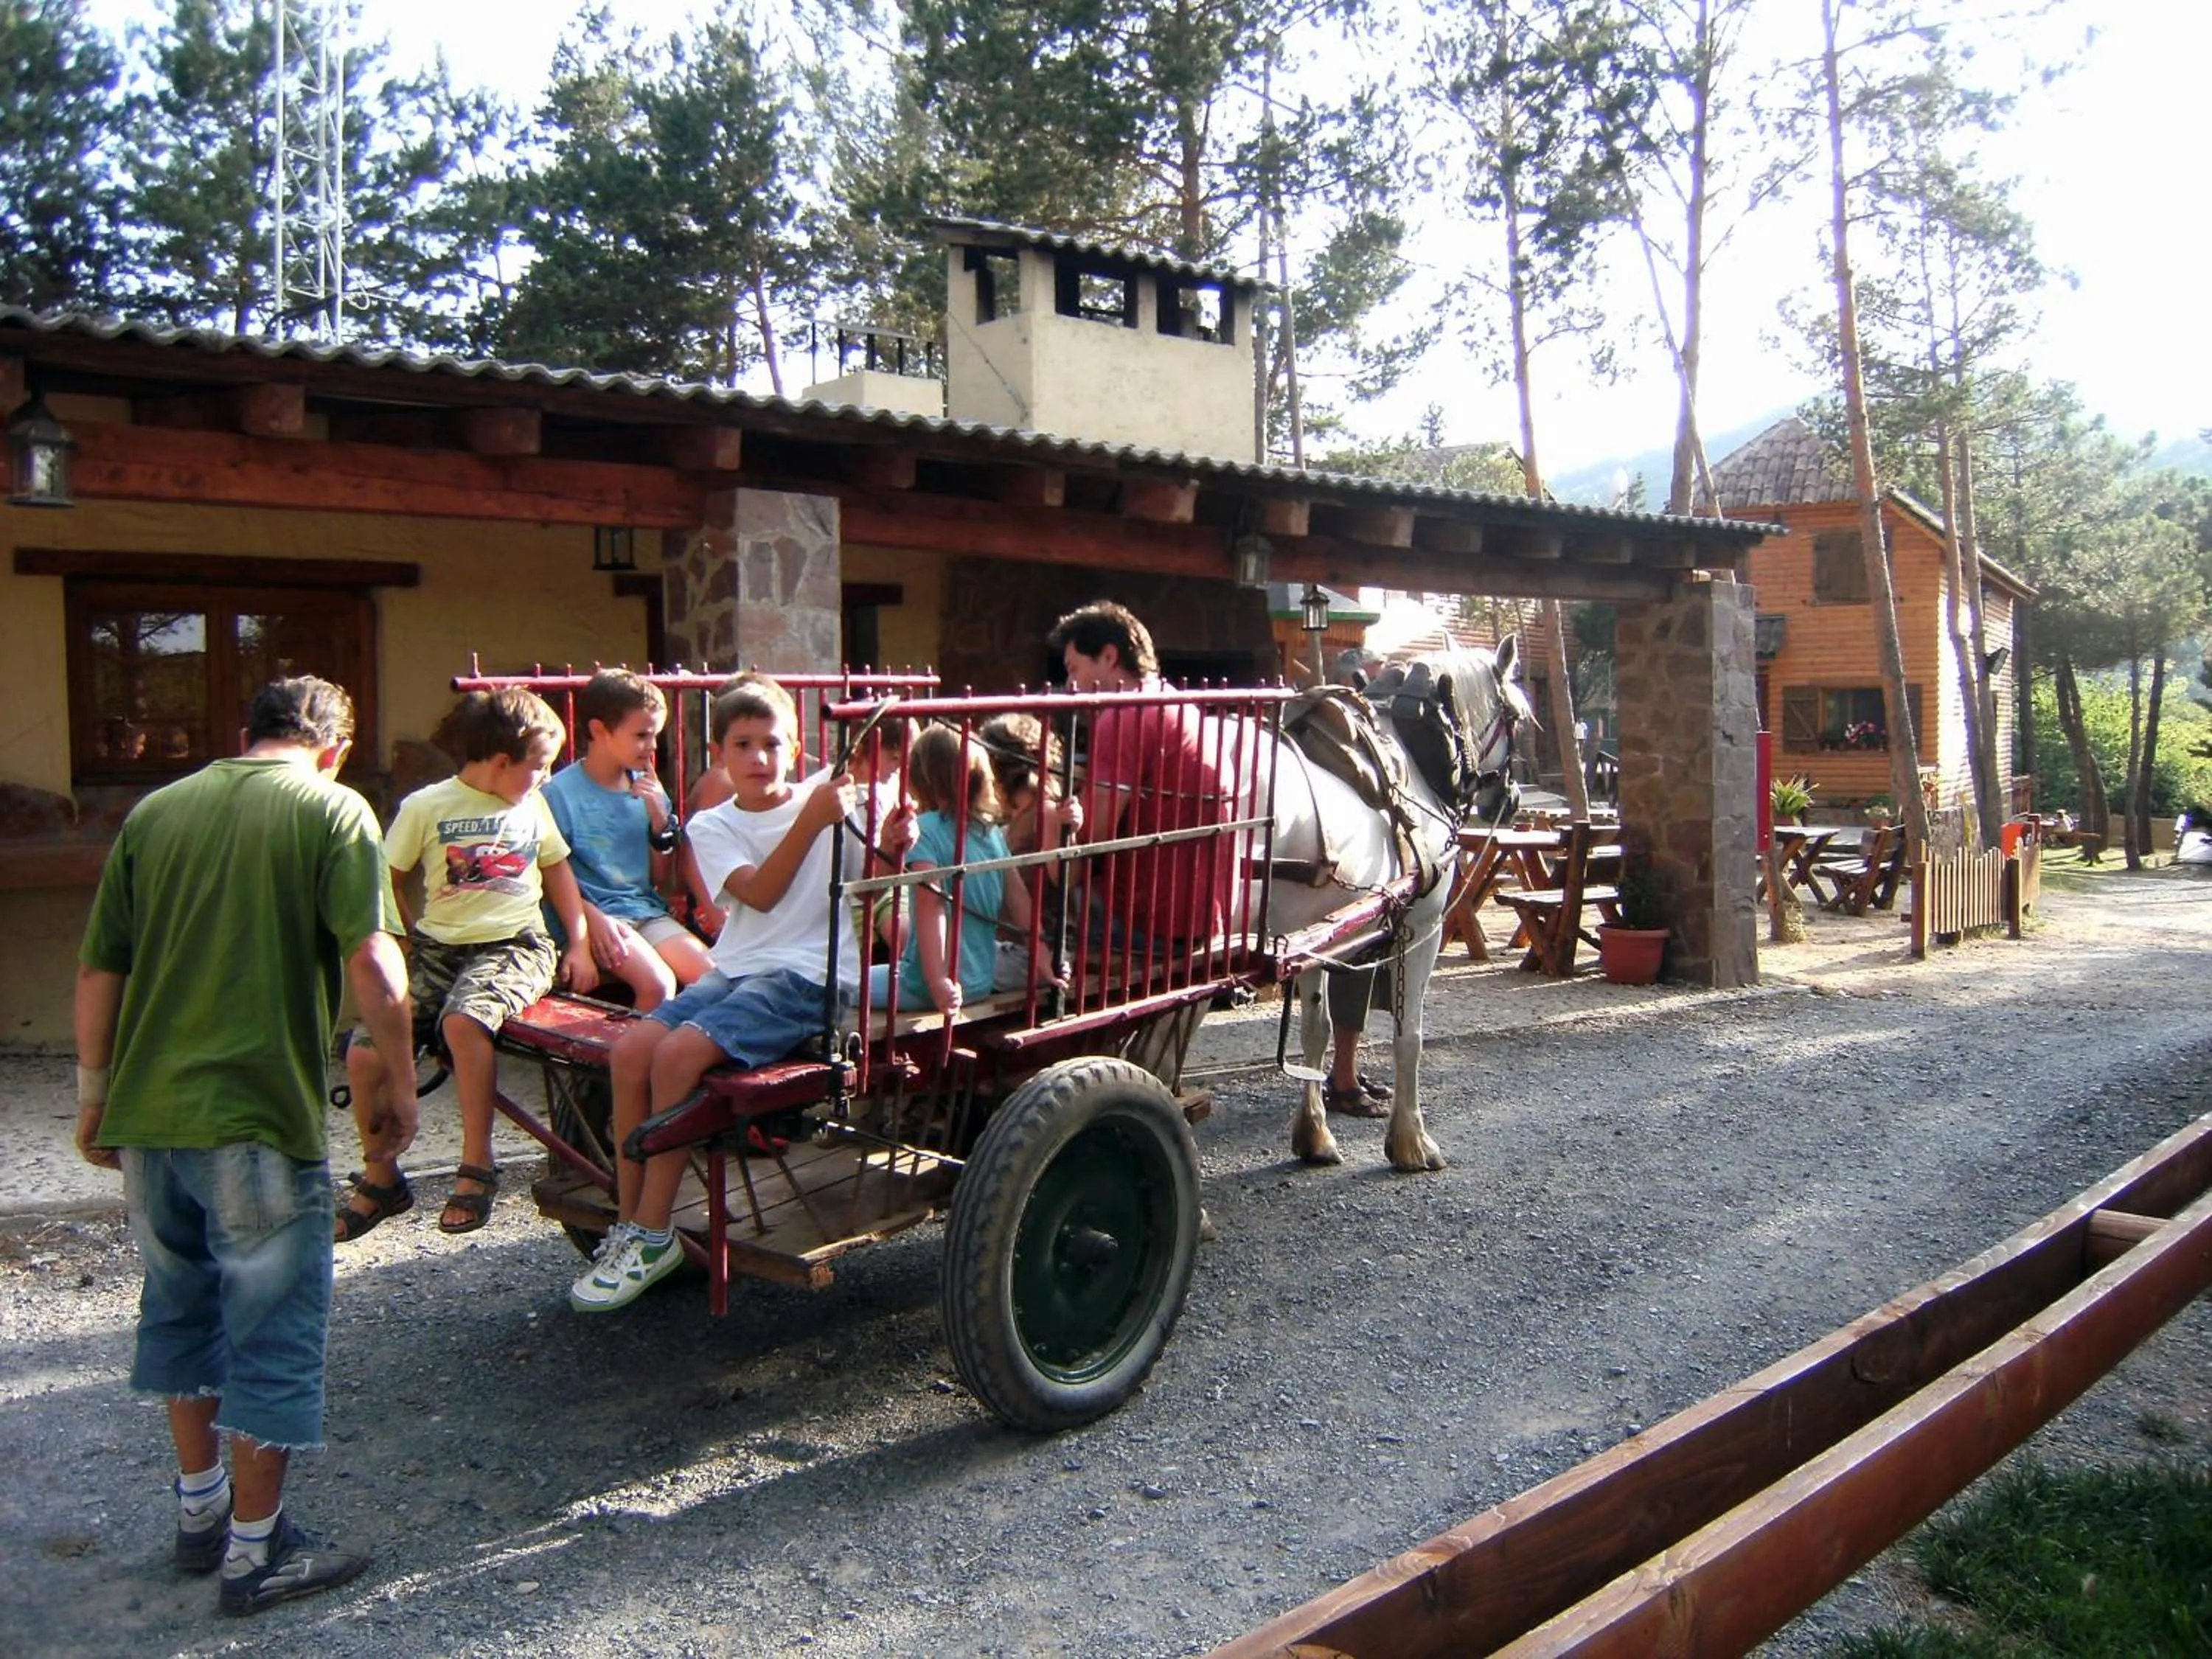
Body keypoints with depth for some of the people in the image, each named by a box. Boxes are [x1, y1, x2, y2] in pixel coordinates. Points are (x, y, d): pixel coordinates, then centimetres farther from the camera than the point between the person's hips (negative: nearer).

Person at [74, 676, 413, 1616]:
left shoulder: (154, 812, 10)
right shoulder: (332, 809, -5)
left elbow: (98, 972, 11)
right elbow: (372, 962, -16)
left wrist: (95, 1097, 20)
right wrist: (398, 1086, -5)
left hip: (146, 1114, 6)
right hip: (261, 1117, -6)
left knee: (181, 1308, 22)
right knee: (274, 1330, 6)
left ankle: (200, 1508, 36)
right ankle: (255, 1551, 17)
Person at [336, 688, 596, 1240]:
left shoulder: (534, 806, 9)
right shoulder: (427, 806, 1)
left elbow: (557, 869, 19)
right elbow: (387, 879, 9)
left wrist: (580, 942, 11)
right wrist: (409, 938, 2)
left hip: (515, 946, -1)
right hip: (439, 947, 1)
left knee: (463, 1020, -33)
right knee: (365, 1053, -15)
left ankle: (476, 1167, -19)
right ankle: (381, 1178, 11)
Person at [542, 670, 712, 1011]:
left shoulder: (647, 789, 11)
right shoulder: (560, 792, -5)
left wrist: (661, 821, 0)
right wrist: (592, 916, -19)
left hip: (647, 909, 5)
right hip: (594, 913, -5)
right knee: (658, 984, -28)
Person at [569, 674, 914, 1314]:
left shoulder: (825, 796, 2)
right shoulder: (712, 826, 9)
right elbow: (759, 892, -9)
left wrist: (894, 845, -22)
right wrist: (811, 820, -21)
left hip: (811, 976, -4)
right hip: (737, 968, 5)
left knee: (680, 1052, -24)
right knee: (631, 1048, -17)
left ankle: (654, 1237, -12)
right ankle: (627, 1223, -2)